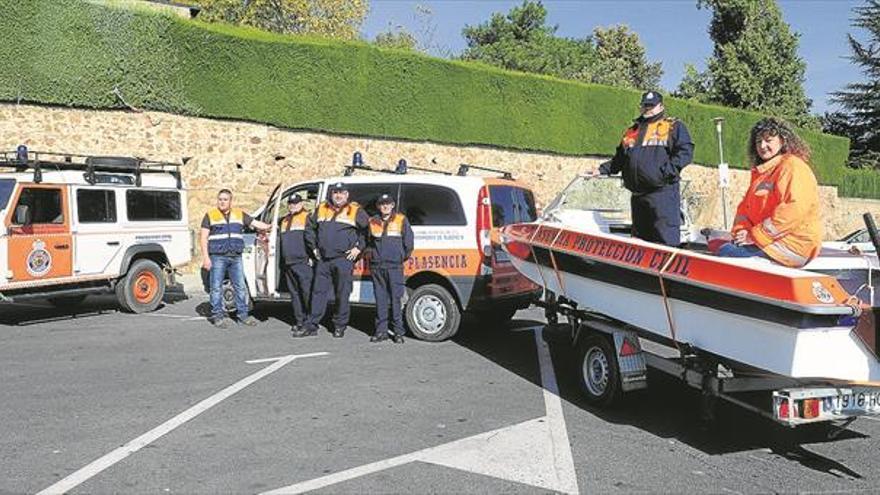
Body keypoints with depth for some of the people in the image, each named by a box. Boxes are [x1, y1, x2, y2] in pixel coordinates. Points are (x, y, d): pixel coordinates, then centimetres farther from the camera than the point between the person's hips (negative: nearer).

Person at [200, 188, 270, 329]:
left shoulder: (240, 214, 12)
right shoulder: (210, 215, 3)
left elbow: (256, 224, 15)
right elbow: (204, 238, 0)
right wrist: (205, 257, -8)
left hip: (236, 257, 3)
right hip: (217, 257, -3)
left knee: (240, 287, 5)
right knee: (216, 287, -1)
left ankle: (242, 314, 13)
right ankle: (217, 316, 7)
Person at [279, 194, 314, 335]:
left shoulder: (307, 217, -1)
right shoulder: (284, 221, 23)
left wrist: (312, 256, -14)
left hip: (303, 262, -8)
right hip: (288, 264, 8)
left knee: (307, 292, -10)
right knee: (294, 293, 9)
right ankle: (299, 321, 14)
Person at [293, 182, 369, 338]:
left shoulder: (355, 211, 1)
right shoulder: (321, 209, 13)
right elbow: (310, 227, 24)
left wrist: (358, 248, -2)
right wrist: (314, 247, 17)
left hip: (344, 260, -4)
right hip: (323, 260, 4)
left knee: (342, 294, 1)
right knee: (318, 292, 5)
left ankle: (340, 326, 13)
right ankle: (311, 326, 9)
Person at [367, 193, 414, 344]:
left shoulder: (401, 220, 5)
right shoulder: (372, 222, 12)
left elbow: (408, 241, 7)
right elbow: (367, 240, 24)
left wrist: (404, 256, 10)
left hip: (395, 266, -3)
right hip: (376, 266, 3)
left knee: (396, 299, -4)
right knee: (380, 299, 6)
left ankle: (398, 332, 3)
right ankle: (381, 331, 13)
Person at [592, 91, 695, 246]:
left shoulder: (674, 126, 7)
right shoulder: (631, 131, 24)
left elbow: (685, 152, -5)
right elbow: (619, 160, 28)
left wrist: (668, 170, -18)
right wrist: (601, 170, 15)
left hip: (663, 192, -6)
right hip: (638, 194, 6)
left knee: (665, 239, -13)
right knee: (639, 237, 11)